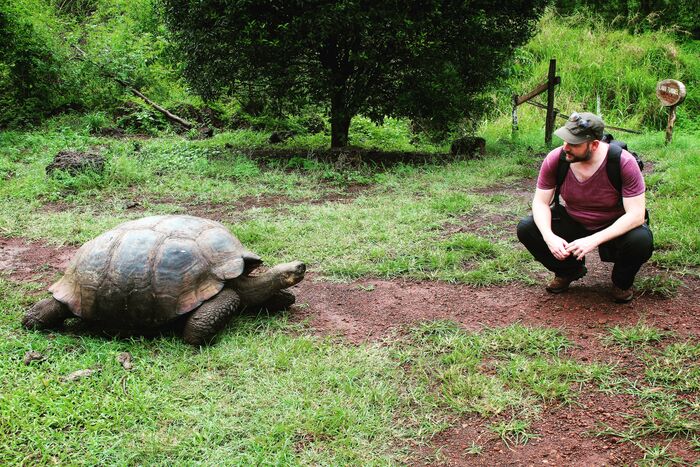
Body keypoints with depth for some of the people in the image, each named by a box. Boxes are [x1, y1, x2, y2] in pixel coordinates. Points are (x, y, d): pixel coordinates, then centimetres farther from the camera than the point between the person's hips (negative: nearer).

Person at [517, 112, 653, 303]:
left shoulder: (624, 163, -28)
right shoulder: (555, 159, -19)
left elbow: (636, 214, -29)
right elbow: (540, 202, -12)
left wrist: (593, 240, -39)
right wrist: (549, 237, -31)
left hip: (616, 226, -3)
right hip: (572, 221, 3)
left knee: (641, 240, -35)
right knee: (526, 229, -18)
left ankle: (622, 281, 2)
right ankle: (569, 271, 10)